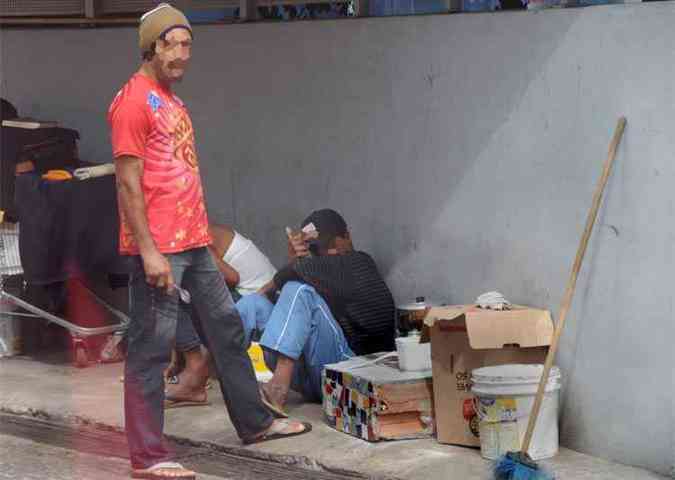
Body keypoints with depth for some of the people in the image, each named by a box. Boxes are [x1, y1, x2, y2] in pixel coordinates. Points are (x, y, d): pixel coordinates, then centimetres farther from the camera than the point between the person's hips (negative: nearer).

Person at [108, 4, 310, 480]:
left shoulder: (171, 100, 16)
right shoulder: (134, 101, -12)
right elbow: (128, 183, -17)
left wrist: (201, 236, 18)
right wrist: (149, 252, -21)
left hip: (194, 243, 10)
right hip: (159, 248, -10)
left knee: (227, 329, 18)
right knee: (151, 349, -3)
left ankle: (255, 421, 31)